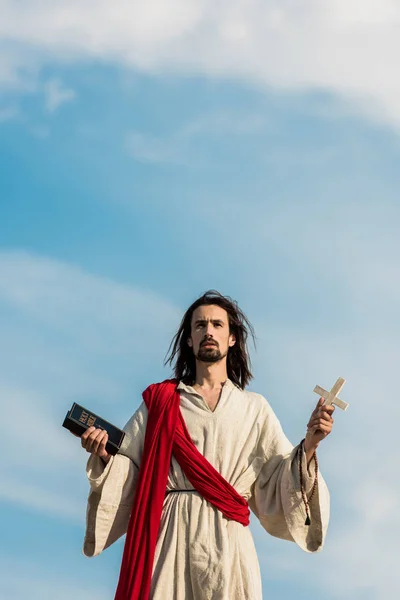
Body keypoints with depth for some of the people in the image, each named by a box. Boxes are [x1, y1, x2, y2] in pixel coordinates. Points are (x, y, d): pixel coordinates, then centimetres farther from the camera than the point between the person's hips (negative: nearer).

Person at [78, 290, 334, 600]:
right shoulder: (159, 402, 11)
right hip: (169, 538, 0)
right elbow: (131, 474, 9)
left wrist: (308, 446, -11)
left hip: (227, 541, 0)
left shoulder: (254, 408, 11)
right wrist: (105, 455, -10)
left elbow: (279, 480, 5)